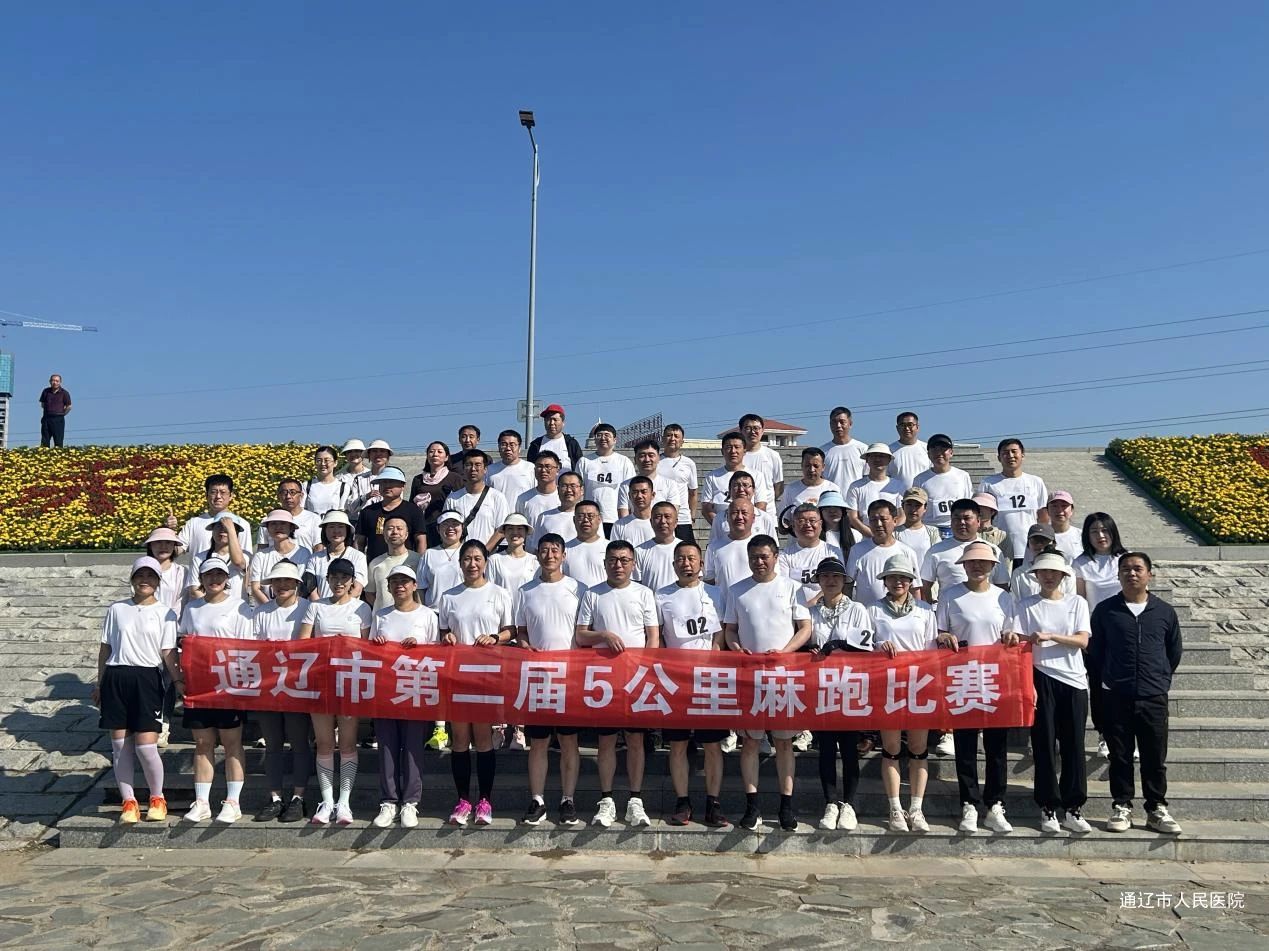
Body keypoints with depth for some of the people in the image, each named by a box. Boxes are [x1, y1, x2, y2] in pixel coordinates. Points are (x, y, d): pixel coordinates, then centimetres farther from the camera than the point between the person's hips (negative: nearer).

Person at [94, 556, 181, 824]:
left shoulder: (165, 613, 4)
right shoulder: (116, 609, 10)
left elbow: (168, 652, -1)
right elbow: (105, 648, 14)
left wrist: (178, 680, -16)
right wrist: (99, 683, 13)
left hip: (147, 678, -3)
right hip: (116, 678, 3)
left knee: (146, 746, -8)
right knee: (120, 745, 5)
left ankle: (157, 798, 14)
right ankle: (129, 802, 18)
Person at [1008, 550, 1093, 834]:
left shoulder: (1077, 603, 7)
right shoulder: (1025, 605, 4)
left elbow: (1083, 641, -4)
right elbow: (1016, 641, -2)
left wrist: (1049, 636, -16)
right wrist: (1015, 637, -23)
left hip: (1073, 681, 1)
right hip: (1042, 679, -1)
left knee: (1074, 745, 4)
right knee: (1044, 744, 2)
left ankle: (1072, 809, 14)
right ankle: (1048, 809, 11)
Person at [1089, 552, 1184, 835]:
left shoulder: (1164, 612, 3)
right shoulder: (1105, 610, 1)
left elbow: (1174, 652, 14)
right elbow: (1094, 652, 7)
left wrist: (1160, 680, 14)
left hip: (1154, 697, 1)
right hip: (1116, 697, 0)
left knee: (1155, 758, 6)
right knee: (1120, 756, 7)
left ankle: (1157, 809, 18)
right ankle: (1121, 807, 16)